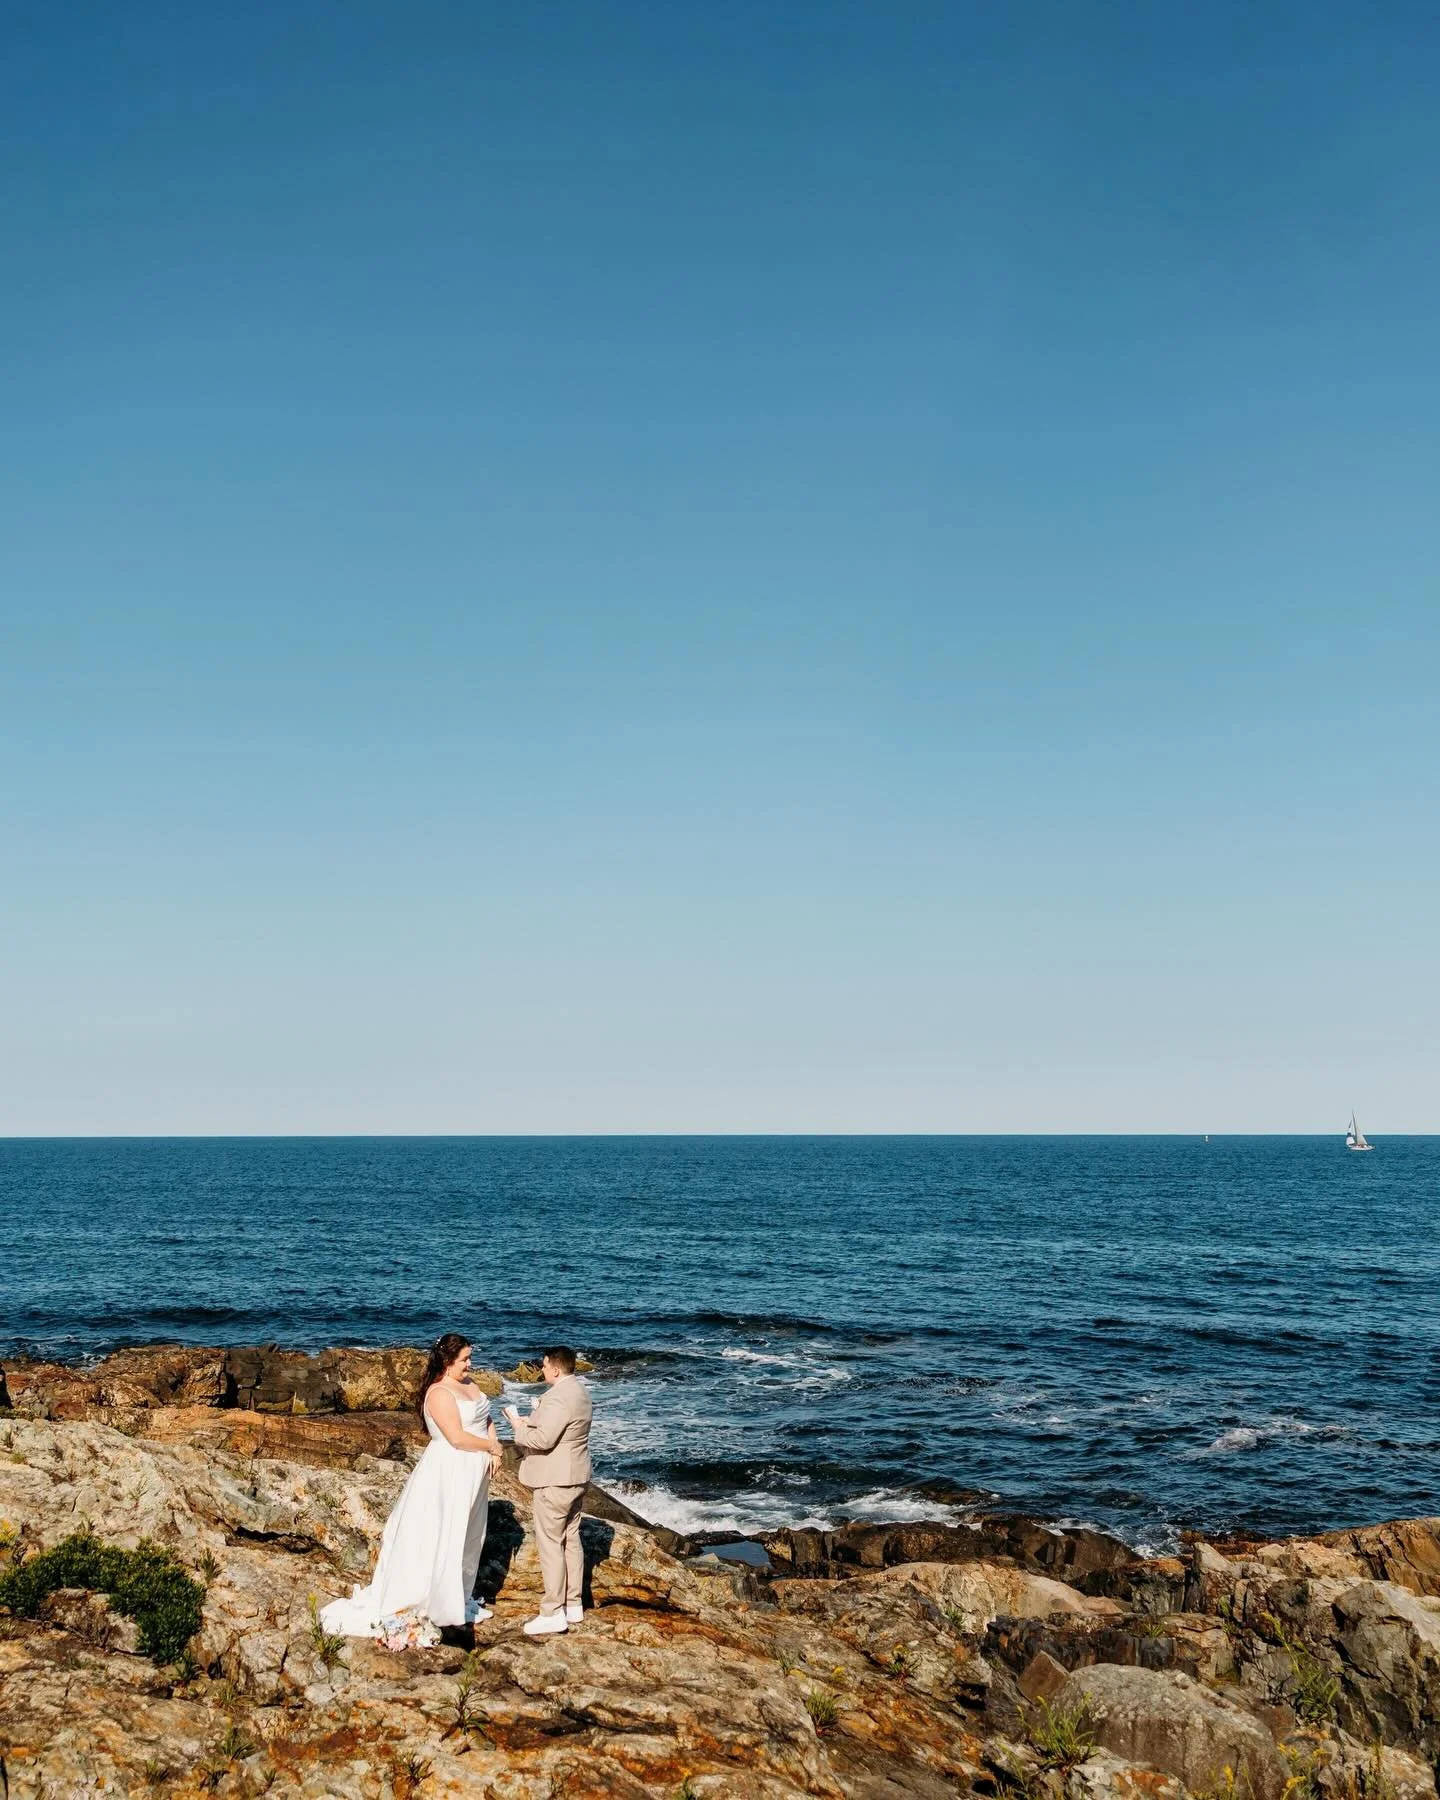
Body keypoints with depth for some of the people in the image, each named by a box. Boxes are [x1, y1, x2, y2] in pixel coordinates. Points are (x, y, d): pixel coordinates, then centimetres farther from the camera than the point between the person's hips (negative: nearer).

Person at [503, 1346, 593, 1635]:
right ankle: (573, 1606, 24)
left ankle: (553, 1613, 1)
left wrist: (518, 1426, -11)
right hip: (576, 1478, 10)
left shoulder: (558, 1398, -23)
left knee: (551, 1545, -3)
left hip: (554, 1483, -10)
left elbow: (543, 1439, -25)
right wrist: (528, 1422, 9)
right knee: (571, 1540, 16)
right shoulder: (578, 1391, 9)